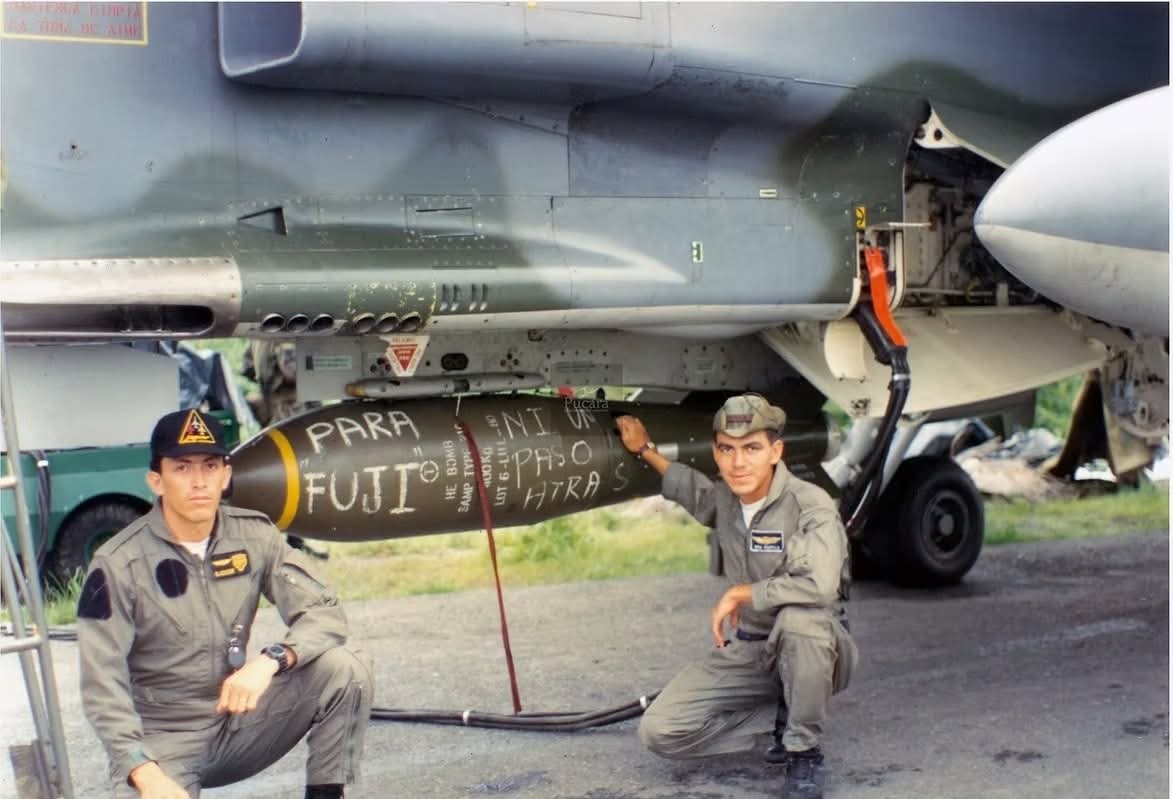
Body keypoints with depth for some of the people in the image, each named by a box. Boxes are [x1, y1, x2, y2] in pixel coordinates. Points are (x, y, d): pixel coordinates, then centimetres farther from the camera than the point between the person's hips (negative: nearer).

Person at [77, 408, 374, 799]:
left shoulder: (253, 535, -4)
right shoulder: (118, 564, -14)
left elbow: (326, 612, -10)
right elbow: (103, 686, -16)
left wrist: (270, 661, -30)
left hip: (238, 719, 3)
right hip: (161, 738, -3)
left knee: (345, 669, -18)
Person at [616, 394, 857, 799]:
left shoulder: (810, 505, -21)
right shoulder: (724, 500, 0)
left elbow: (819, 585, -39)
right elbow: (692, 488, 27)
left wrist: (740, 593, -26)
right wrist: (645, 450, 25)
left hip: (807, 653, -5)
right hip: (746, 651, 6)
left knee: (800, 615, -41)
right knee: (659, 732, -11)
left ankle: (804, 753, -18)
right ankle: (784, 716, 7)